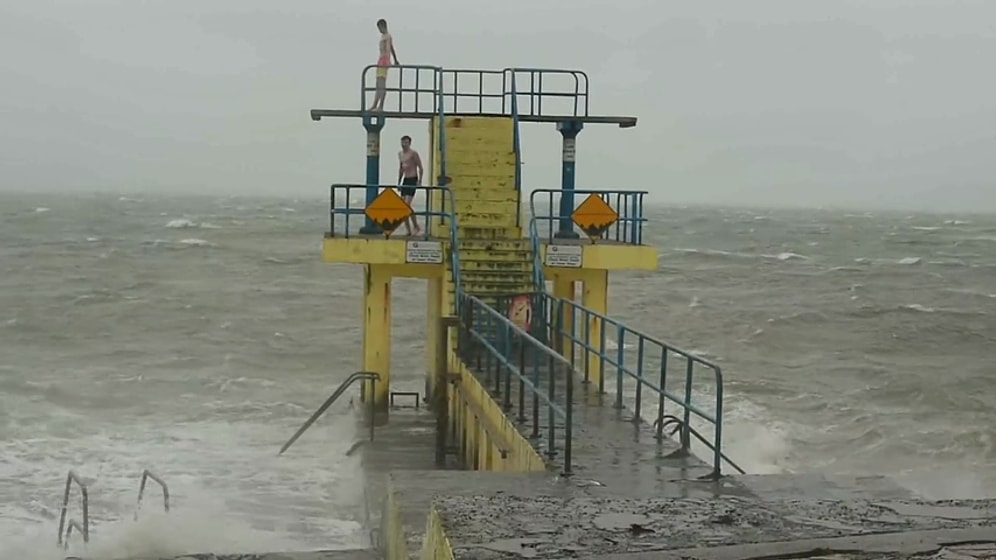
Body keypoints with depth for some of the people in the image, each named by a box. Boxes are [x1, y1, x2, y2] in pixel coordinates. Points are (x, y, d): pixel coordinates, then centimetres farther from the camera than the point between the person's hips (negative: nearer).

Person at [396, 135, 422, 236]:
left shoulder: (413, 153, -9)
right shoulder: (400, 154, 15)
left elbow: (420, 167, -9)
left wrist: (419, 181, -15)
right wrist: (399, 182, 21)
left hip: (413, 180, -8)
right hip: (405, 180, 8)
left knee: (407, 205, -17)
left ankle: (416, 228, -7)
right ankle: (408, 230, 6)